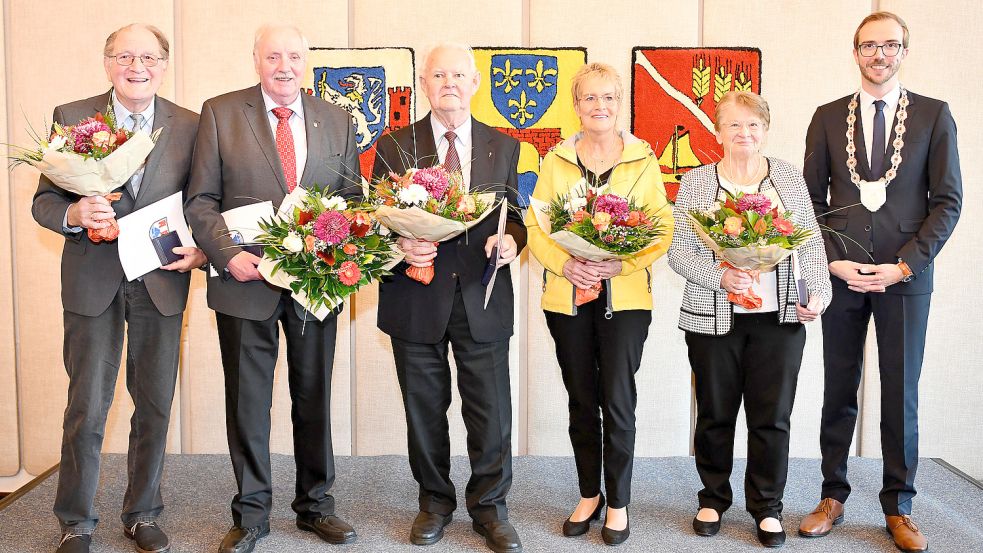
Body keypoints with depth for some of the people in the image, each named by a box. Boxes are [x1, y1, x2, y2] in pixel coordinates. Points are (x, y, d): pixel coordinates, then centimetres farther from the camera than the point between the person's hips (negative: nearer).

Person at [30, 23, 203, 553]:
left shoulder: (188, 126, 3)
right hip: (93, 282, -1)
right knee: (86, 406, 4)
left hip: (161, 283, 1)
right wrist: (74, 213, -20)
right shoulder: (70, 117, 2)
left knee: (154, 406, 10)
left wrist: (200, 248, -13)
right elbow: (43, 201, 2)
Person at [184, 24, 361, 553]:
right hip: (246, 279, -2)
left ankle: (315, 505, 29)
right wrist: (227, 253, -16)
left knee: (314, 398, 12)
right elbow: (201, 199, -2)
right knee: (247, 400, 7)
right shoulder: (220, 113, 0)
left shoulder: (337, 121, 8)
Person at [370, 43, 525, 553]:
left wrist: (511, 239, -11)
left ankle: (489, 507, 23)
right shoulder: (394, 146, 3)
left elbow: (515, 217, 11)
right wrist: (399, 244, -18)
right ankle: (435, 503, 30)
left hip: (483, 300, 1)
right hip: (417, 300, 0)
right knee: (425, 411, 11)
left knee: (492, 412, 4)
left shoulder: (504, 147, 8)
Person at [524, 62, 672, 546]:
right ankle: (589, 495, 26)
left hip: (624, 295, -2)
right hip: (568, 294, 2)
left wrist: (622, 264, -15)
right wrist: (565, 264, -14)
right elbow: (536, 225, 3)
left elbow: (663, 227, 0)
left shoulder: (642, 159, 3)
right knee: (581, 400, 11)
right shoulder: (556, 160, 7)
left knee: (617, 401, -2)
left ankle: (618, 502, 15)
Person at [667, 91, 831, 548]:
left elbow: (810, 242, 6)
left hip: (778, 318, 1)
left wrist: (819, 291, -8)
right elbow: (678, 252, -2)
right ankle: (713, 499, 27)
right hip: (713, 319, -1)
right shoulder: (695, 183, 3)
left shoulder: (788, 177, 8)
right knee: (715, 414, 8)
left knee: (772, 417, 5)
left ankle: (767, 508, 21)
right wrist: (720, 277, -17)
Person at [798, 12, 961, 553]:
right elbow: (812, 199, 7)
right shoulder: (828, 117, 7)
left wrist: (904, 265, -9)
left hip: (905, 275, -1)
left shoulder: (934, 115, 4)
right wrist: (832, 261, -6)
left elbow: (948, 200, 0)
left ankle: (898, 508, 18)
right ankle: (832, 498, 20)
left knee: (901, 396, 5)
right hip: (840, 273, 1)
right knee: (839, 392, 8)